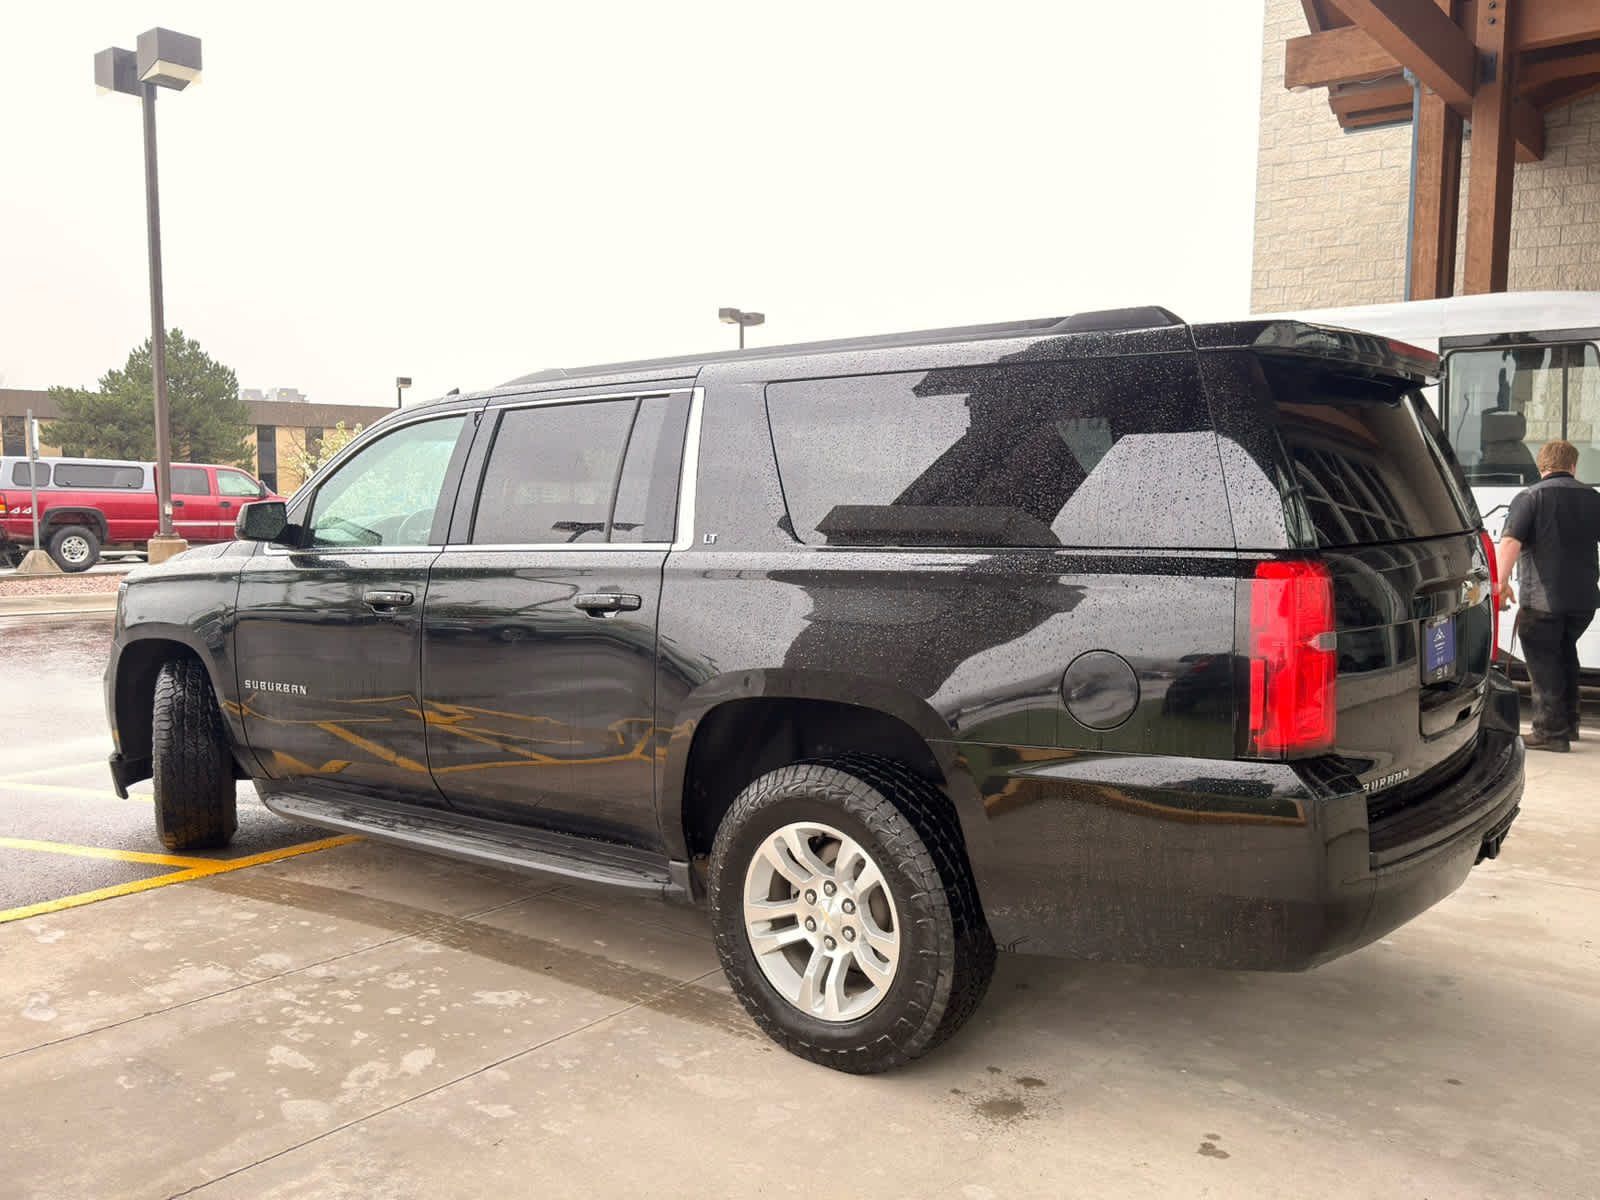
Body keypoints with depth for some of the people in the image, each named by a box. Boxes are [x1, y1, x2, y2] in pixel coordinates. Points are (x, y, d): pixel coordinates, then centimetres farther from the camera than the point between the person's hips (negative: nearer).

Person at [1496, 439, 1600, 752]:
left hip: (1542, 599, -5)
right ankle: (1568, 722, 30)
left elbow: (1510, 542, -19)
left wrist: (1502, 581, -15)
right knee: (1565, 653, 23)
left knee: (1543, 663, 2)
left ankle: (1551, 731, 3)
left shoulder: (1529, 497, -7)